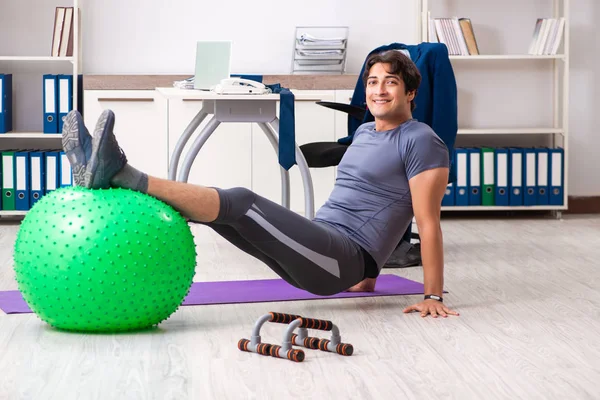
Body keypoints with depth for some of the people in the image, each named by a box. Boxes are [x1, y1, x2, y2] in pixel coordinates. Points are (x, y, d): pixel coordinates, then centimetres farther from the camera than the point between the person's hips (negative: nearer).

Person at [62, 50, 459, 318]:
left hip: (345, 258, -9)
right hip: (317, 245, 9)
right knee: (227, 205, -8)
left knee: (241, 203, -25)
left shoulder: (421, 141, -6)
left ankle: (120, 174, -35)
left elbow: (429, 223, -11)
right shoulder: (364, 133, 22)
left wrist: (433, 296, -15)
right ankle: (108, 174, -21)